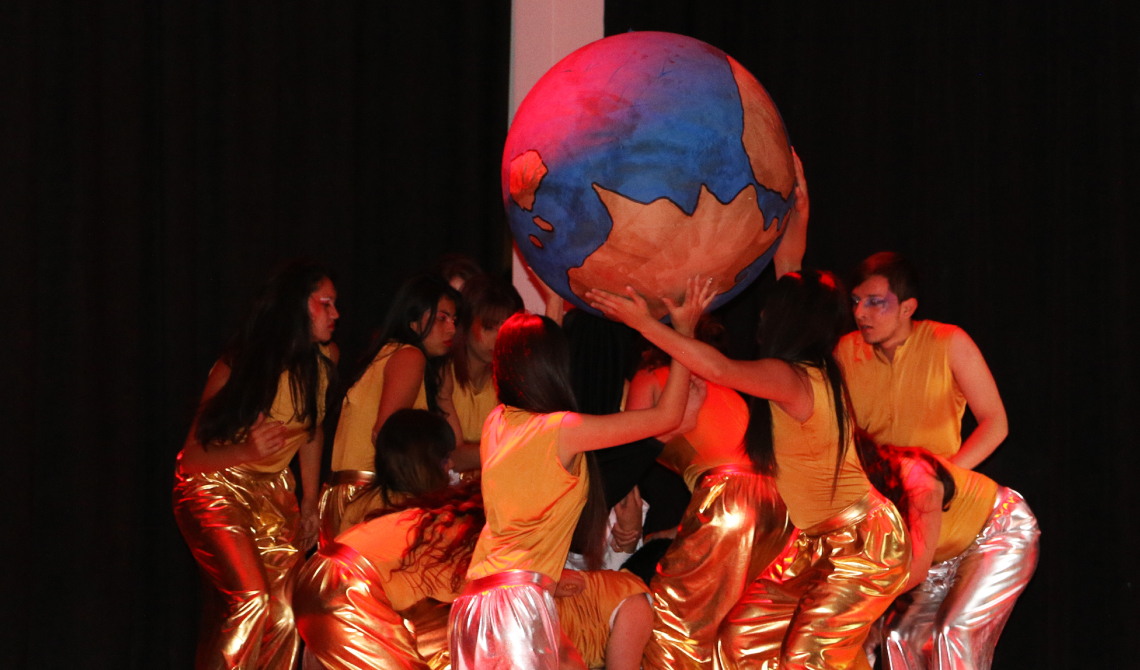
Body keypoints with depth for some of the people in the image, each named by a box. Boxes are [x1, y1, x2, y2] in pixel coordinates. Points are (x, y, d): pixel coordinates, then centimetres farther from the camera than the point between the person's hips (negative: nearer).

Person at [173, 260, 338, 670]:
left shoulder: (324, 359, -5)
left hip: (272, 492, 6)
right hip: (215, 487, -6)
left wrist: (310, 502, 16)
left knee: (284, 617, -6)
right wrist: (246, 452, -38)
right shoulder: (238, 367, -21)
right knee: (250, 601, -25)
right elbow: (193, 456, -19)